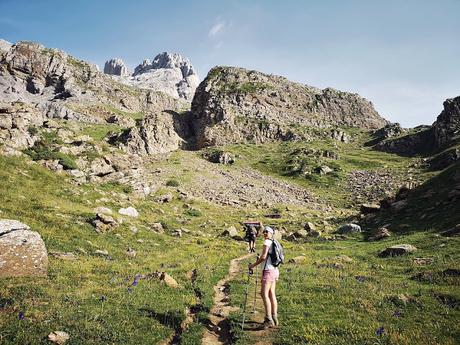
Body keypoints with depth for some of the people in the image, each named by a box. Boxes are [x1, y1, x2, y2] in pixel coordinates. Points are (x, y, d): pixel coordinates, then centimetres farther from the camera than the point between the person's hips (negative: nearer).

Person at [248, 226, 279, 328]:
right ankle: (274, 318, 14)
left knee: (264, 294, -12)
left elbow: (263, 257, -17)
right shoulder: (274, 243, 17)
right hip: (275, 270, 9)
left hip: (269, 270, -9)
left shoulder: (267, 242, -9)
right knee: (272, 294, 11)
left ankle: (269, 319, -16)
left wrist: (253, 265, -10)